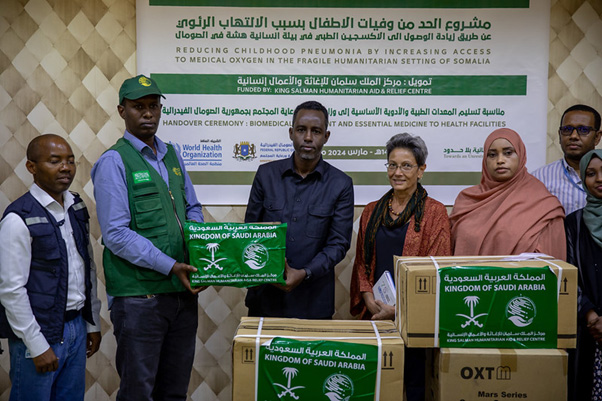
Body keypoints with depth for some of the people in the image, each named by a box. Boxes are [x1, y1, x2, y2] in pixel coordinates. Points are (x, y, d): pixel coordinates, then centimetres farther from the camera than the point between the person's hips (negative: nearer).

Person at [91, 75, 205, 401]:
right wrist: (170, 266, -19)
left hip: (183, 290, 7)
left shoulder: (172, 156, 13)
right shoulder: (114, 161, -8)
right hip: (139, 296, -6)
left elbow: (192, 208, 20)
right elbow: (116, 234, -16)